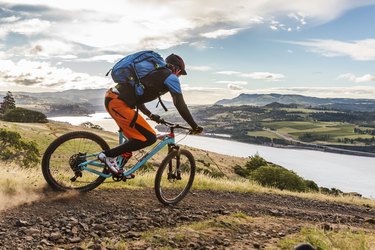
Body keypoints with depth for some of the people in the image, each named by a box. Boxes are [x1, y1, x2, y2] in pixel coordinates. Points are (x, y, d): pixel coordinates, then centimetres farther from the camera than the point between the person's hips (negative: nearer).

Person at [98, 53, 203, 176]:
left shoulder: (153, 73, 27)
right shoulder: (170, 77, 1)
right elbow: (180, 106, -2)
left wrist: (150, 115, 40)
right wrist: (195, 126, 7)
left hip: (111, 99, 10)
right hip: (118, 103, -10)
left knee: (136, 138, 21)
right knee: (149, 138, -7)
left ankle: (117, 167, 23)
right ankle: (108, 155, -2)